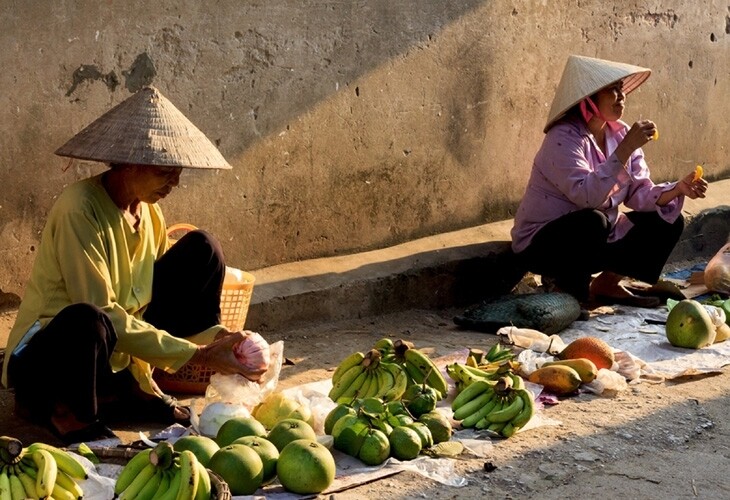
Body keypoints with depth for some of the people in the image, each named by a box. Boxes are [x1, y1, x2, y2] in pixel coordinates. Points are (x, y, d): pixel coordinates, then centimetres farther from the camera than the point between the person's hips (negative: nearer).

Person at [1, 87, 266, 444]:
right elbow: (104, 313, -28)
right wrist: (196, 356, -27)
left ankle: (140, 389, 5)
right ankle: (67, 412, -8)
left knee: (202, 249, 0)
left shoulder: (148, 210, 1)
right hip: (45, 357, -8)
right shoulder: (79, 209, -24)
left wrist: (218, 338, -12)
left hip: (119, 352, 8)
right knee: (87, 321, -44)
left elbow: (168, 289, 7)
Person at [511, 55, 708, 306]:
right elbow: (586, 196, -36)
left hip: (598, 238, 8)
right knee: (593, 222, -37)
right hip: (542, 245, -8)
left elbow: (639, 193, -3)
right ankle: (561, 282, -10)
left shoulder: (620, 133, 0)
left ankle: (608, 283, 6)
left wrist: (677, 189, -20)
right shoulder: (564, 138, -22)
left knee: (668, 222, -1)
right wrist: (626, 148, -37)